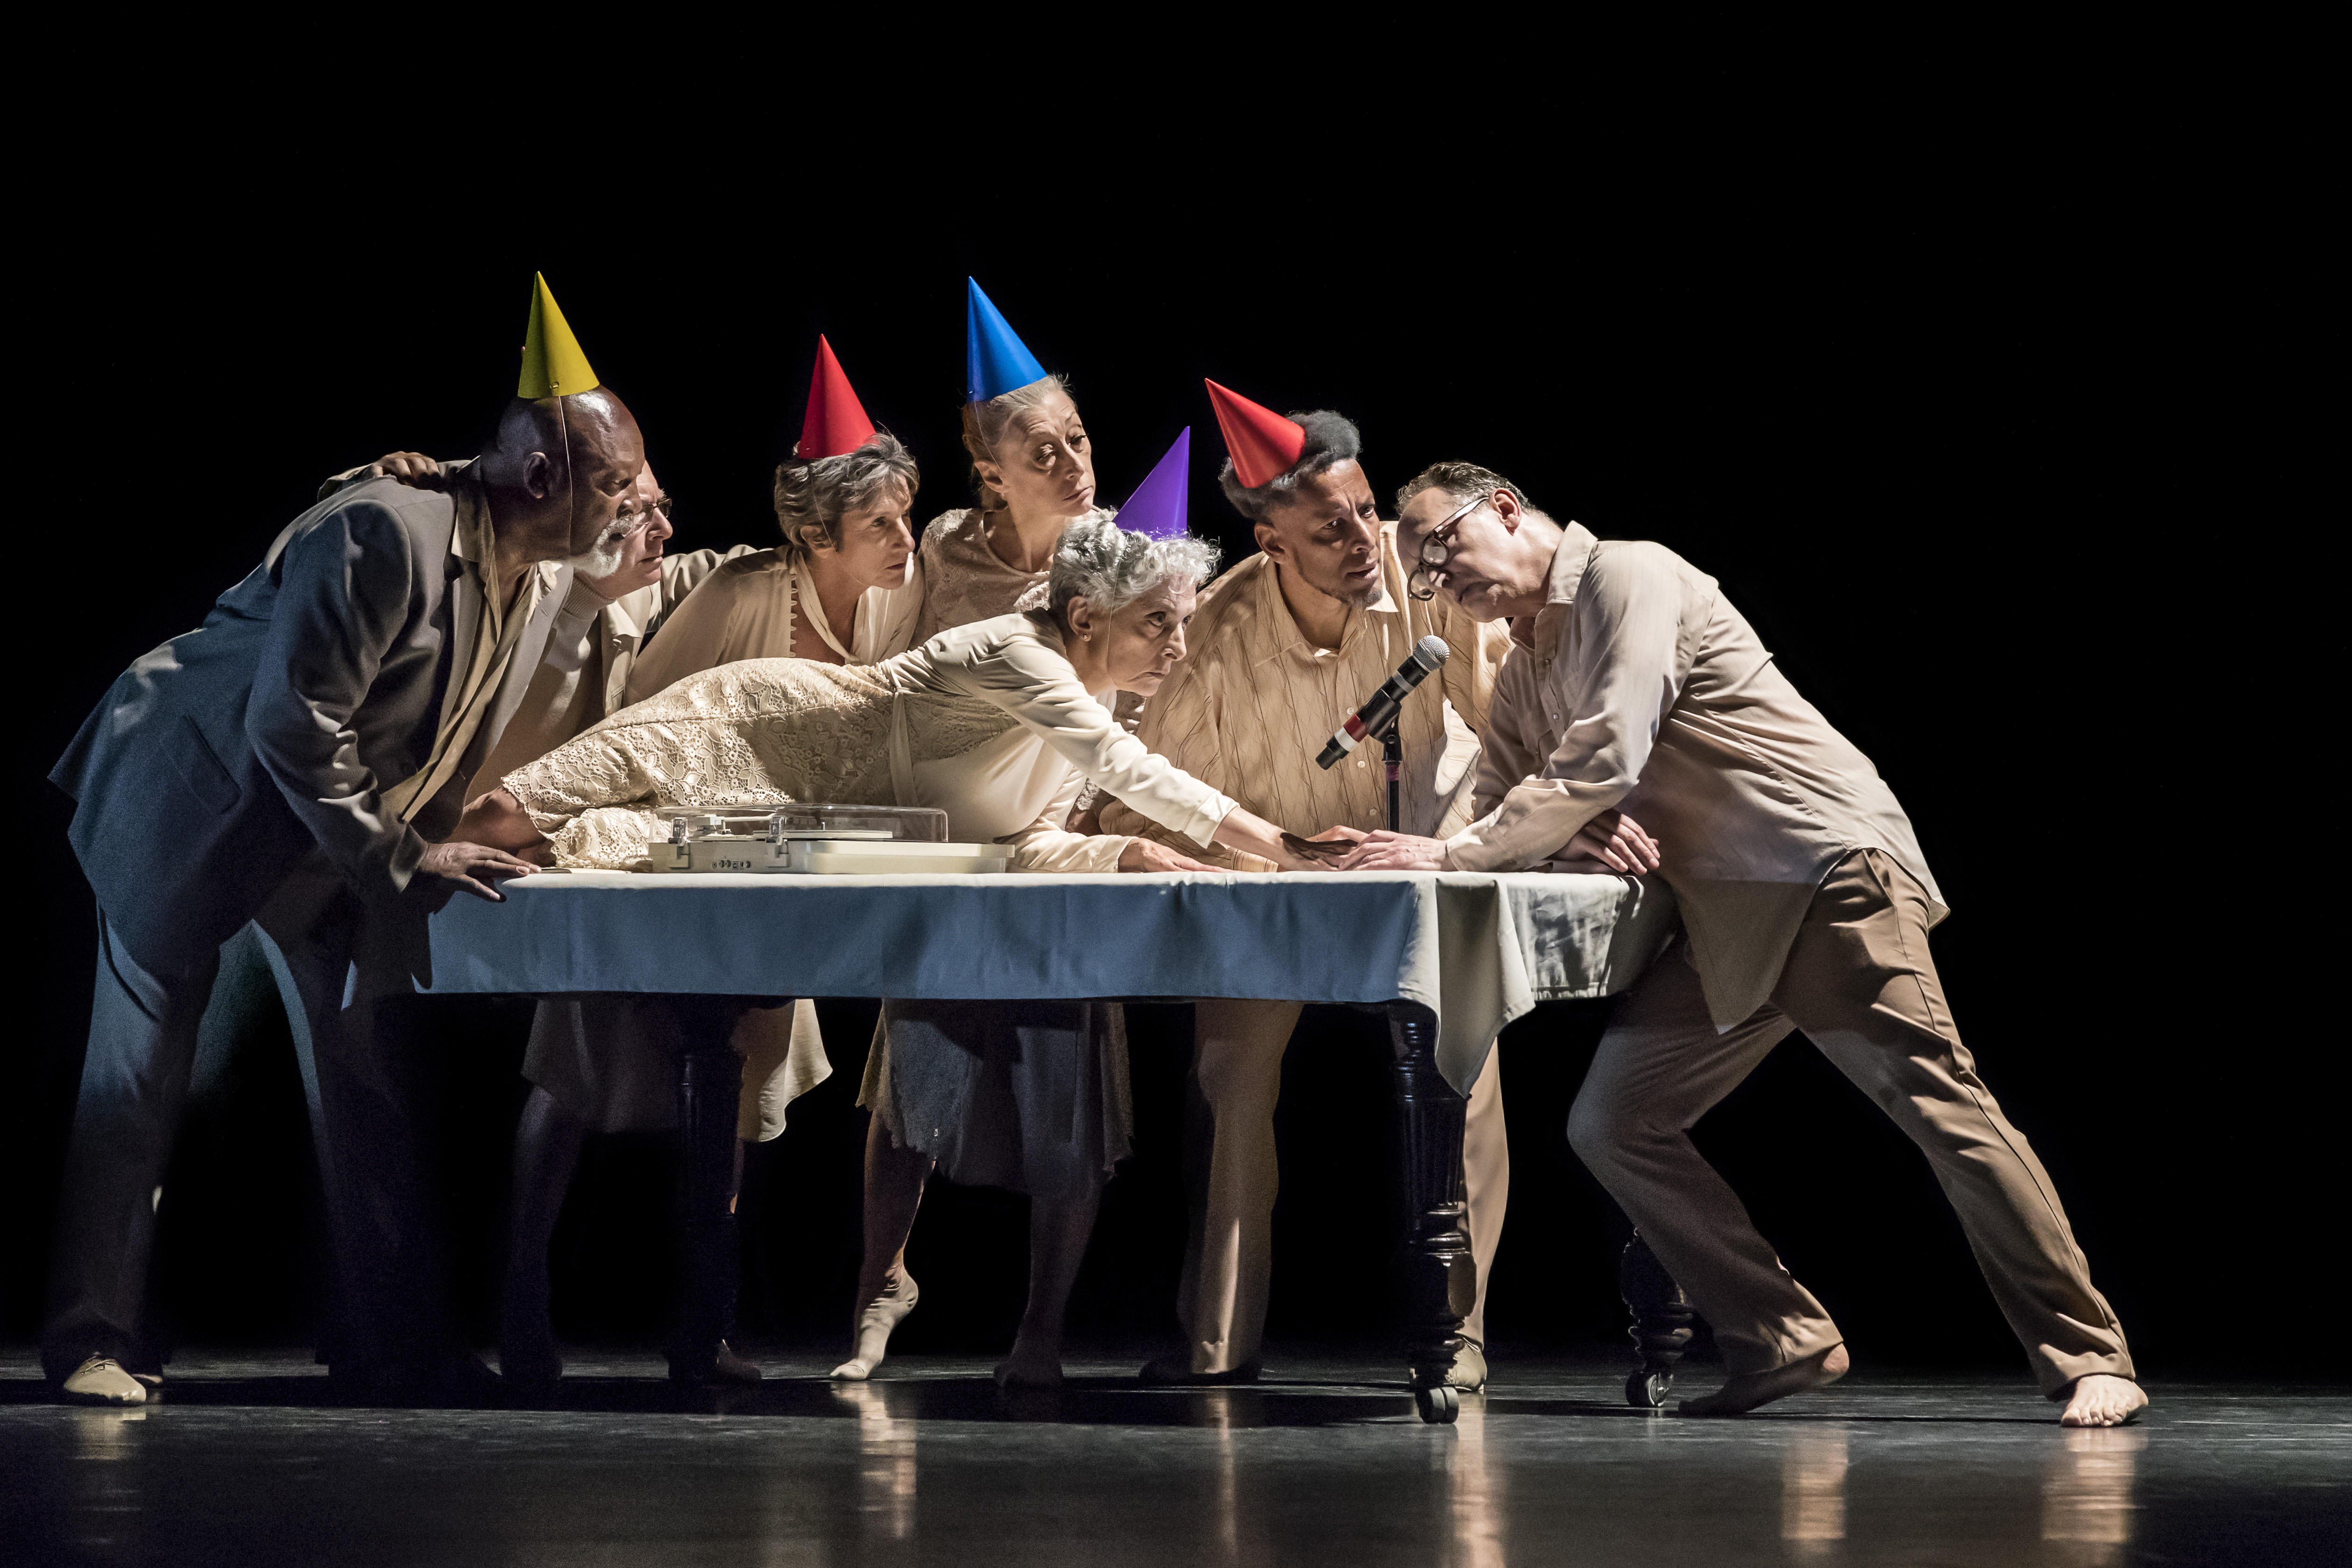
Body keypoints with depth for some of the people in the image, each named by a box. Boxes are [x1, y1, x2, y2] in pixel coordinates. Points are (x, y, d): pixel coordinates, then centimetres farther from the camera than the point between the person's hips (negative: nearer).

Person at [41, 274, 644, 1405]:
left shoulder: (547, 582, -2)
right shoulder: (382, 535, -29)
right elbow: (293, 724, -29)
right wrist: (402, 859, -23)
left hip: (347, 840, 8)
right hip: (199, 803, -8)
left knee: (368, 1077, 5)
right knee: (138, 1076, -1)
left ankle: (395, 1343, 11)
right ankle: (89, 1340, 6)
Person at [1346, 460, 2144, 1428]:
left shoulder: (1630, 578, -9)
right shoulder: (1524, 668, 20)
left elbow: (1605, 761, -19)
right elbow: (1502, 817, 17)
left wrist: (1454, 854, -16)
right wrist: (1592, 826, -5)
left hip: (1828, 875, -9)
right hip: (1721, 921, 9)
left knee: (1941, 1109, -16)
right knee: (1611, 1124, 1)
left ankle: (2087, 1358, -13)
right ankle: (1781, 1344, 3)